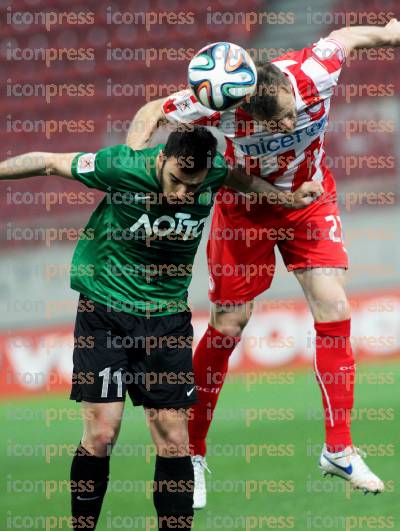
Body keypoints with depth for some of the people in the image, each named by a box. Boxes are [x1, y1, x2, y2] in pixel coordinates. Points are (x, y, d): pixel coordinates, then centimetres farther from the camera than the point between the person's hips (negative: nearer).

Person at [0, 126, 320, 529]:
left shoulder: (214, 171, -10)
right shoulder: (123, 167, -20)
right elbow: (49, 162, -5)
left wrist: (289, 199, 13)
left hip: (167, 318, 3)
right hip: (104, 310, -3)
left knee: (173, 440, -1)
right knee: (101, 435, -8)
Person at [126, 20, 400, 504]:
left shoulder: (315, 70, -30)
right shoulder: (222, 105, -34)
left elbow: (346, 36, -7)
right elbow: (151, 114, -21)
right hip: (246, 207, -2)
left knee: (334, 309, -10)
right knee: (226, 328, 2)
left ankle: (339, 451, 1)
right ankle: (192, 455, 18)